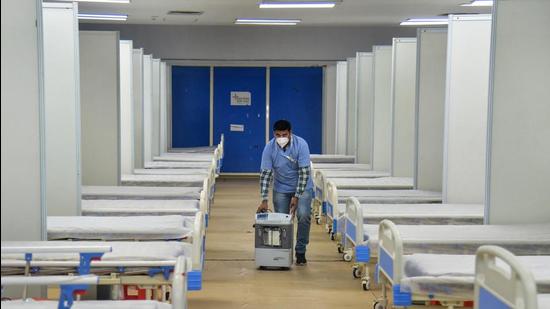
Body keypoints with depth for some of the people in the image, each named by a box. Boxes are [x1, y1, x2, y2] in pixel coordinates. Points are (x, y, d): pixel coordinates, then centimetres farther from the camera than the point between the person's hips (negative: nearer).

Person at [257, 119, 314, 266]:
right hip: (281, 188, 2)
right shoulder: (270, 148, -18)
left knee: (303, 215, -19)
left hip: (302, 187, -2)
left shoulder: (301, 144, -23)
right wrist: (264, 200, -21)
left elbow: (304, 172, -22)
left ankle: (300, 252, -5)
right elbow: (266, 174, -15)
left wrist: (296, 197, -25)